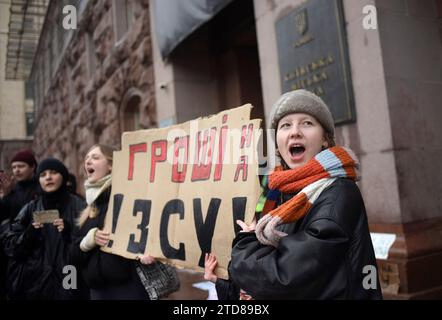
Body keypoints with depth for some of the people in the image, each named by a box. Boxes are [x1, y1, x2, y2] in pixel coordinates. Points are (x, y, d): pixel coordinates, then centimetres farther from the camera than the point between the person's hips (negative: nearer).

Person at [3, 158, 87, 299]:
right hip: (34, 282, 3)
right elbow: (10, 246, 6)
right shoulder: (30, 208, 7)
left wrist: (70, 231, -21)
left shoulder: (78, 205, -2)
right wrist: (29, 234, -12)